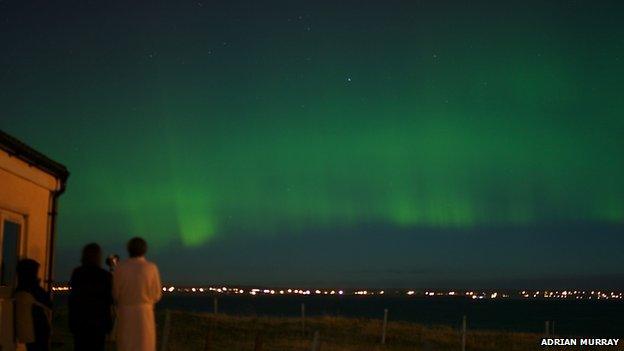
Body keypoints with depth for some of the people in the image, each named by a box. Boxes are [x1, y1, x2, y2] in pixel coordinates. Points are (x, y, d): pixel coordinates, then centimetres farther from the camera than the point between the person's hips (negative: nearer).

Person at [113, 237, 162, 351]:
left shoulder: (120, 267, -7)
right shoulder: (151, 268, -8)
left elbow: (115, 293, -2)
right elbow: (156, 295, -2)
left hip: (125, 313, 1)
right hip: (144, 313, -1)